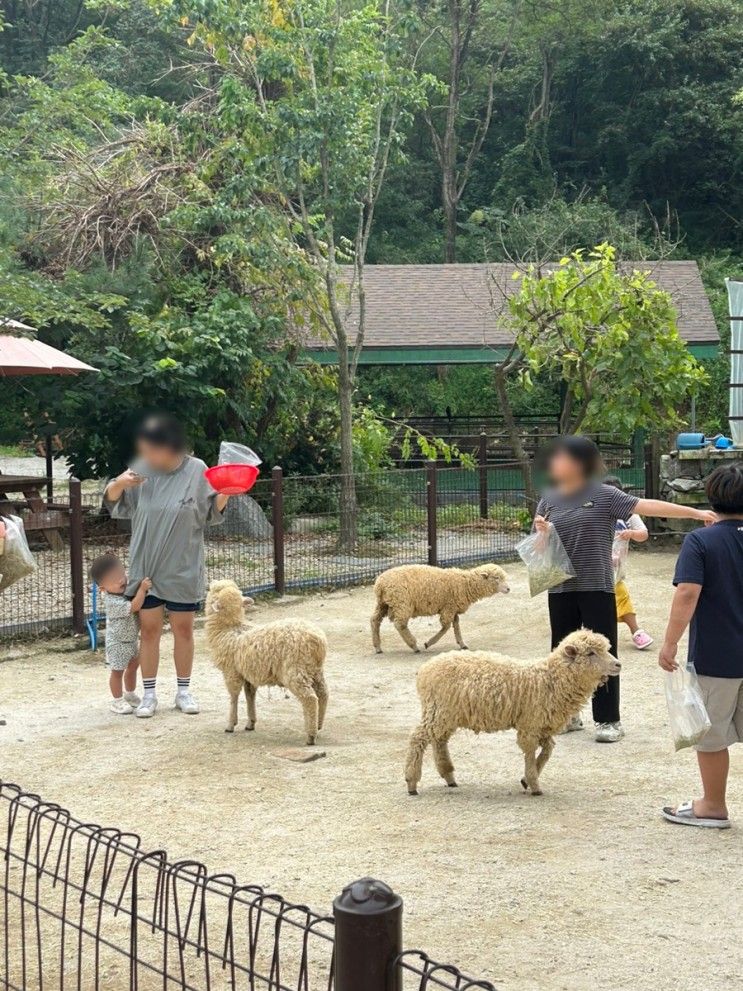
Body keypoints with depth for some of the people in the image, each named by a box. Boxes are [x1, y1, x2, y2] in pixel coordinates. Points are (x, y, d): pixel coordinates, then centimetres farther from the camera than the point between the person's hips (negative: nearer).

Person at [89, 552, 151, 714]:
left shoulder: (126, 588, -8)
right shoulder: (112, 601, -32)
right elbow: (134, 607, -38)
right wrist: (142, 589, -40)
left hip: (132, 638, 8)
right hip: (118, 642, -8)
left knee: (133, 665, 21)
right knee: (118, 671, 5)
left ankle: (129, 695, 39)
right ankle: (117, 701, 19)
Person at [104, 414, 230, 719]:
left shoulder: (196, 470, -9)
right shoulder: (142, 470, -6)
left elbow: (210, 513, -1)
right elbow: (113, 503, 3)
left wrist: (225, 494, -19)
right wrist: (119, 484, -17)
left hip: (183, 568, -1)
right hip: (146, 567, 1)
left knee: (183, 628, 10)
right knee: (149, 629, 6)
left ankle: (184, 691, 23)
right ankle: (149, 694, 16)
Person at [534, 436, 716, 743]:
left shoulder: (604, 495, -5)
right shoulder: (549, 501, 7)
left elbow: (647, 506, -11)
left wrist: (694, 512, -17)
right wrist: (542, 533, -13)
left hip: (597, 588, -4)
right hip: (560, 590, 4)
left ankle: (609, 720, 9)